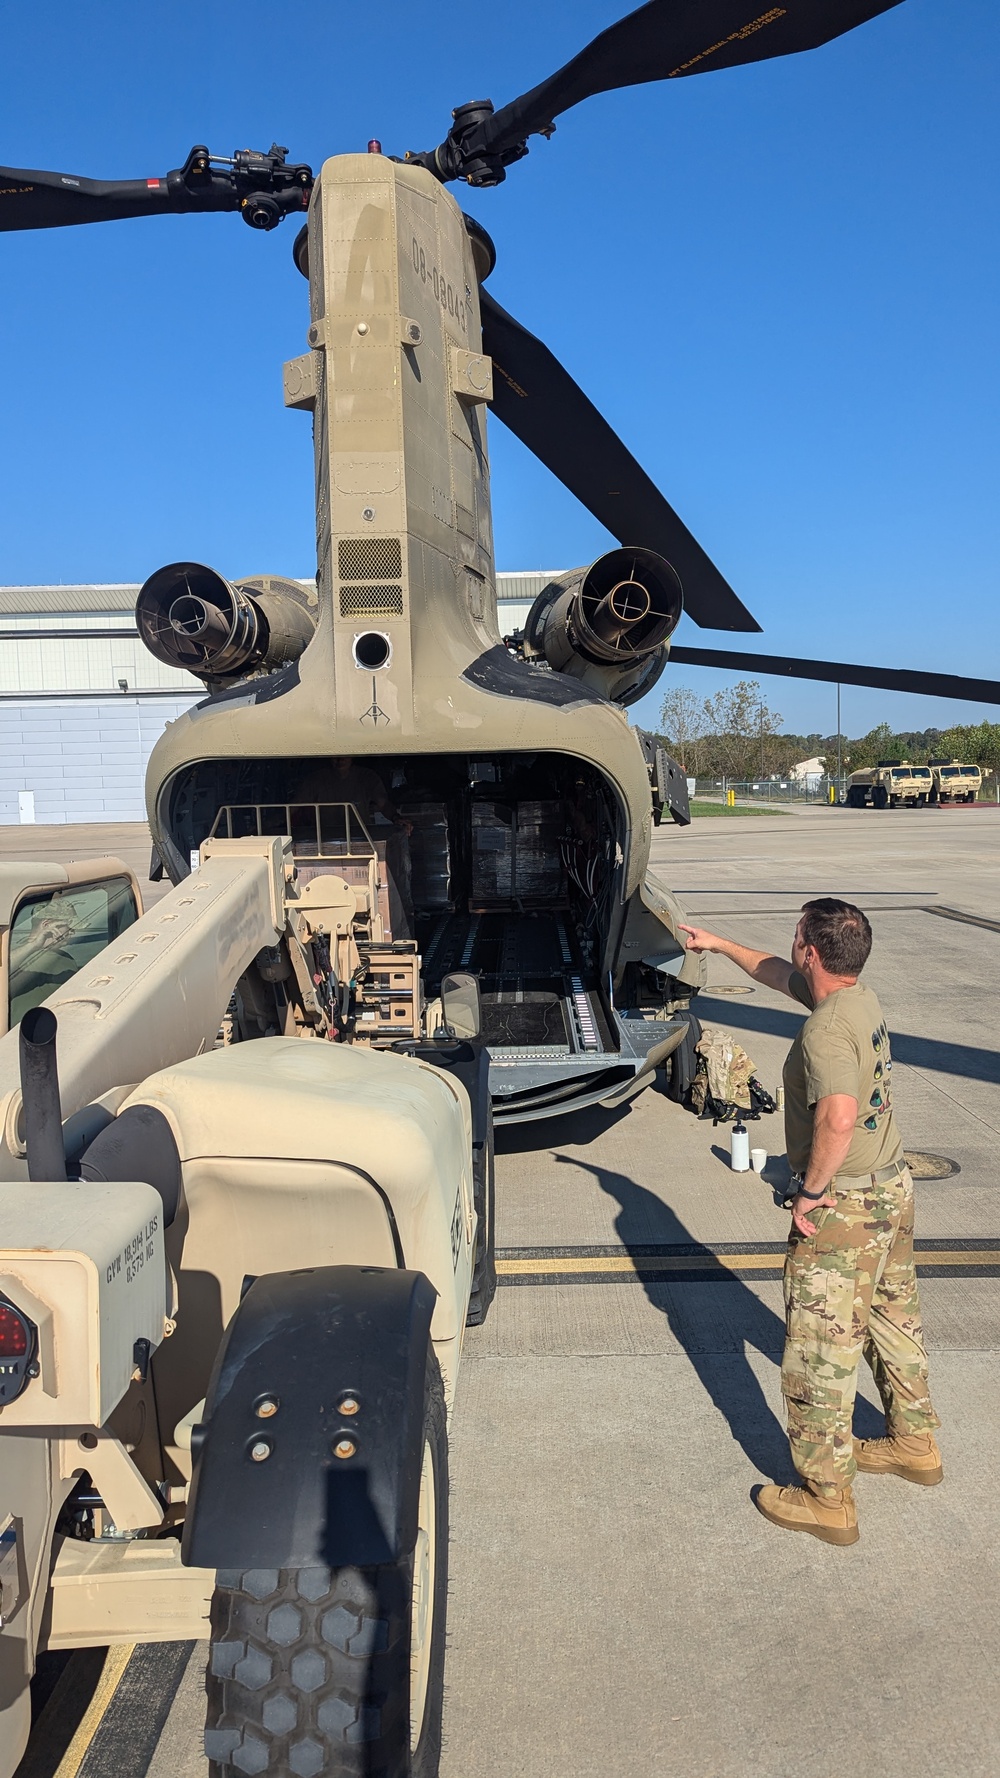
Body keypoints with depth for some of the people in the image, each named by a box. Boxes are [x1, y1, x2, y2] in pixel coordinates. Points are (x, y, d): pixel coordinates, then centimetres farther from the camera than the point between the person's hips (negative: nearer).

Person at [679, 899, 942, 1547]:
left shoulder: (826, 1030, -26)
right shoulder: (862, 997, 3)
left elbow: (839, 1116, -40)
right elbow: (777, 973, 19)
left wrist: (812, 1188, -27)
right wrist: (718, 943, 26)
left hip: (844, 1204, -10)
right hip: (894, 1185, 10)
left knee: (820, 1348, 3)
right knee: (893, 1318, 25)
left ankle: (828, 1498, 15)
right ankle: (915, 1444, 43)